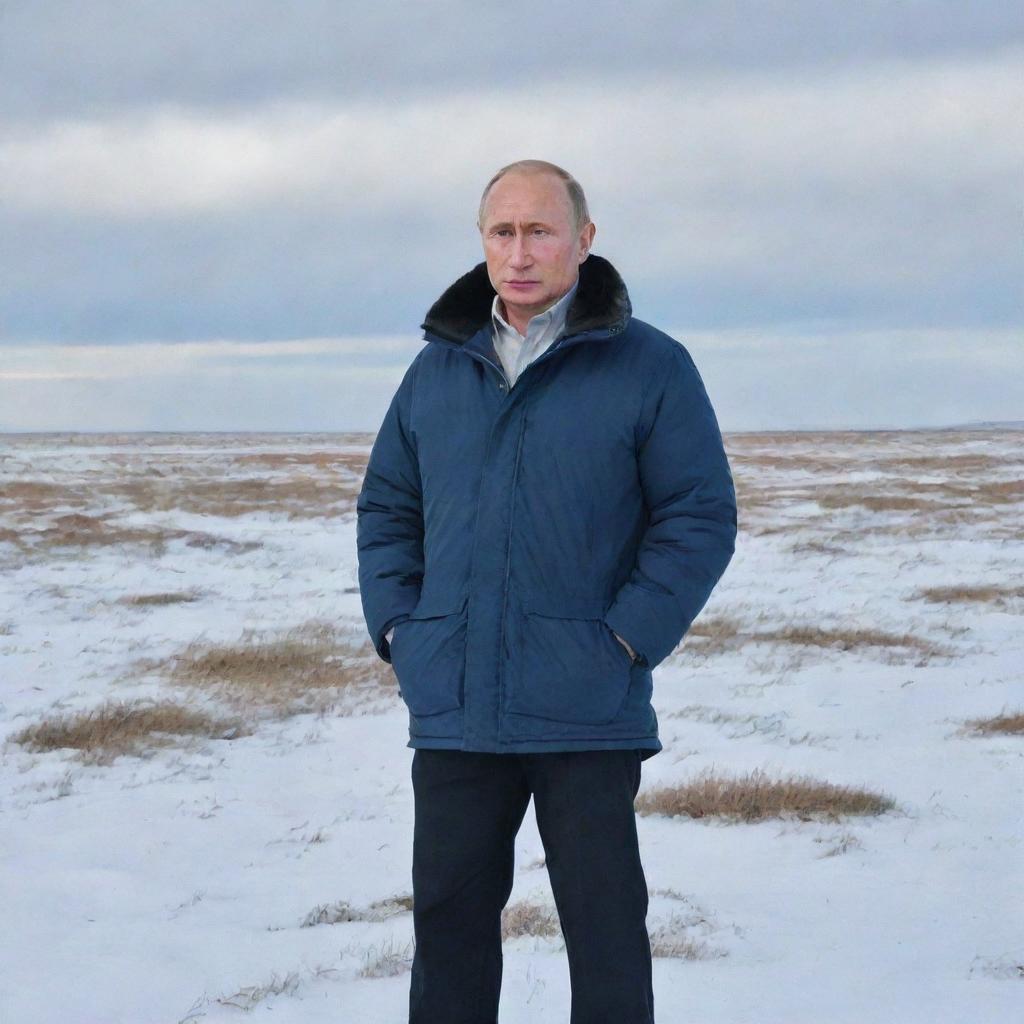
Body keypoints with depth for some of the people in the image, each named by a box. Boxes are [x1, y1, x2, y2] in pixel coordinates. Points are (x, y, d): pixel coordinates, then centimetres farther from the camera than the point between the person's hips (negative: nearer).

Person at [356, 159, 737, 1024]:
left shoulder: (649, 367, -3)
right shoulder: (438, 369, 11)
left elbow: (702, 517, -6)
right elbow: (386, 508, 17)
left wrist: (626, 641, -13)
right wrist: (396, 627, 4)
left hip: (589, 716, -4)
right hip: (453, 711, 4)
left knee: (605, 926, 2)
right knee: (449, 917, 10)